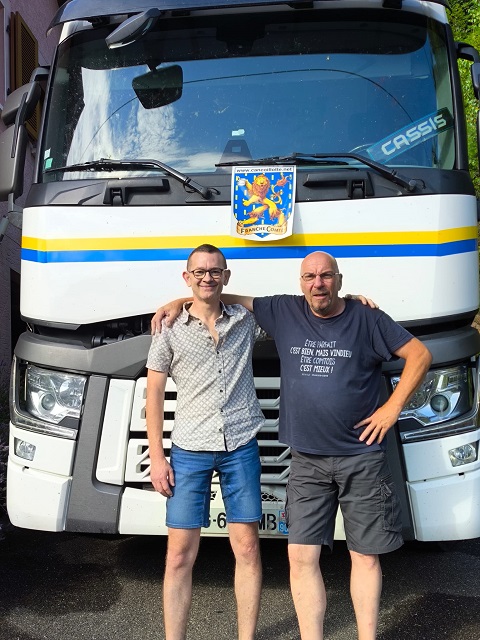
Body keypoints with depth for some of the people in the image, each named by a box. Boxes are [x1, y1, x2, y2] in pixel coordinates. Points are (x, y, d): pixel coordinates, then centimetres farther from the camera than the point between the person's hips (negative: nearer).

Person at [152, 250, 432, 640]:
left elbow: (419, 355, 3)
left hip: (363, 459, -1)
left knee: (365, 555, 7)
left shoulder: (367, 319, 0)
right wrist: (180, 303, 7)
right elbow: (235, 300, 15)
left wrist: (393, 407, -3)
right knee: (302, 557, -1)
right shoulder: (284, 312, 5)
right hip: (307, 462, 2)